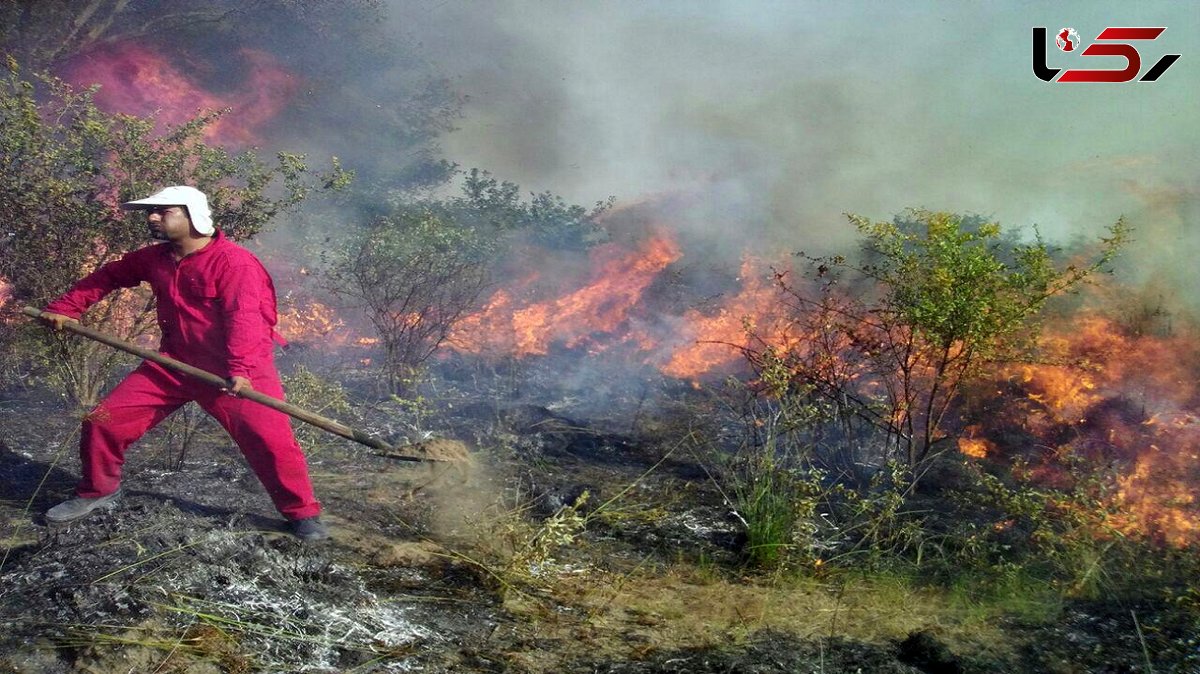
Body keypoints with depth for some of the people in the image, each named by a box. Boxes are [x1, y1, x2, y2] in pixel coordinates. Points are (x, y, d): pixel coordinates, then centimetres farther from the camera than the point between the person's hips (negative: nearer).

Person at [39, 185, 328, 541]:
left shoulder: (234, 262, -18)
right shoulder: (154, 258, 6)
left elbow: (244, 318, -28)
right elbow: (107, 276, 22)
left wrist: (240, 370, -39)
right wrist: (63, 308, 15)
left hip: (235, 370, -6)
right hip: (174, 364, 6)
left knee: (271, 438, -16)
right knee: (103, 419, 4)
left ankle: (303, 514, 4)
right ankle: (98, 491, 29)